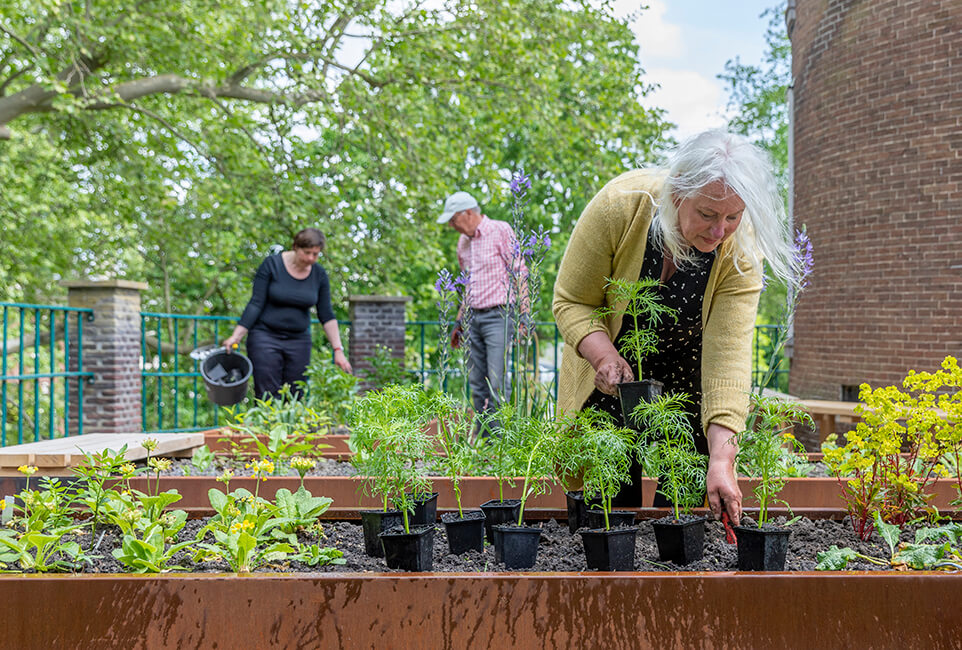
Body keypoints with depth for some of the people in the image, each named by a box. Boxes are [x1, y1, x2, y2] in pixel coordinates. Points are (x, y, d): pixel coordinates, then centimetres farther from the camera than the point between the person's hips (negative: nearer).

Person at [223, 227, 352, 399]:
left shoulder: (319, 274, 0)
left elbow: (326, 315, 2)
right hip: (265, 336, -3)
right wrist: (236, 335, -14)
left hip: (298, 341, 3)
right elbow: (256, 304, -9)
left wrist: (338, 349, -4)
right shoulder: (272, 264, -9)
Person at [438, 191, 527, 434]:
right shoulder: (463, 242, 16)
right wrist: (459, 322, 24)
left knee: (497, 383, -13)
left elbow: (519, 273, -7)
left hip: (498, 315, -7)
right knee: (477, 384, 6)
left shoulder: (500, 231, -4)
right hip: (472, 318, 7)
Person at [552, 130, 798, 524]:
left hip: (687, 382, 1)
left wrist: (722, 460, -38)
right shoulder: (620, 205, -28)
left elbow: (729, 351, -30)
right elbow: (571, 301, -17)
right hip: (610, 374, 0)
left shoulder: (741, 249, -24)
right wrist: (605, 357, -36)